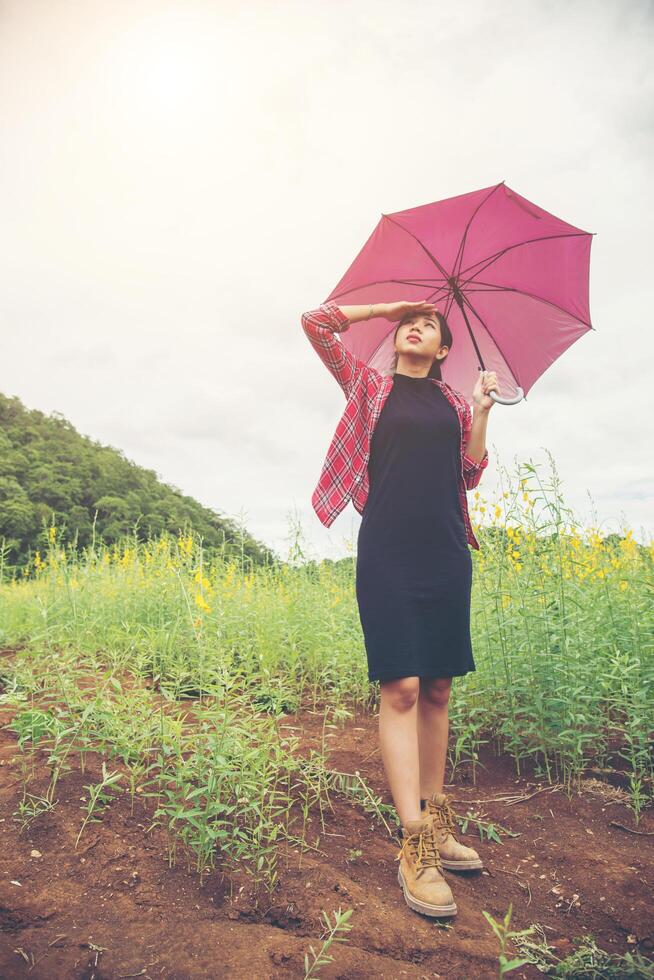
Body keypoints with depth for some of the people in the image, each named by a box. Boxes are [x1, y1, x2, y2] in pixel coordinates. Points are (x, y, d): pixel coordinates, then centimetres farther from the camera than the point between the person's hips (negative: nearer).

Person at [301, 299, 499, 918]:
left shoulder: (453, 403, 18)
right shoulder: (369, 386, 11)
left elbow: (469, 476, 12)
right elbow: (316, 322, 6)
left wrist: (481, 411, 3)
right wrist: (385, 307, 12)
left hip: (445, 555, 4)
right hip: (387, 553, -3)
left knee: (437, 689, 8)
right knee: (401, 688, -8)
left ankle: (436, 818, 22)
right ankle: (414, 844, -2)